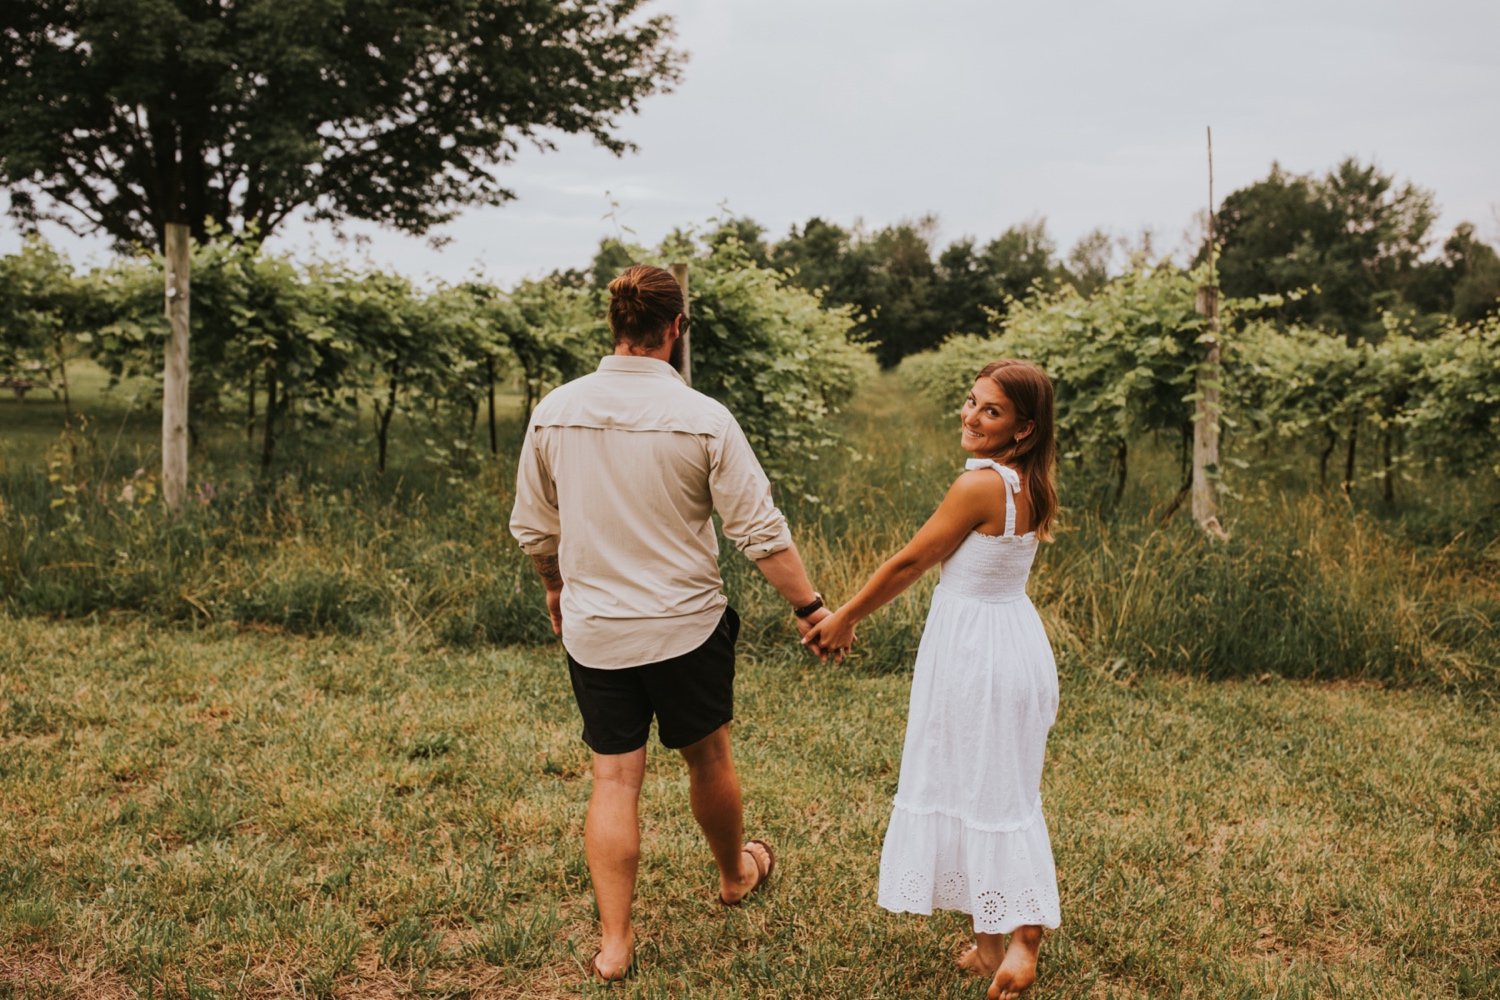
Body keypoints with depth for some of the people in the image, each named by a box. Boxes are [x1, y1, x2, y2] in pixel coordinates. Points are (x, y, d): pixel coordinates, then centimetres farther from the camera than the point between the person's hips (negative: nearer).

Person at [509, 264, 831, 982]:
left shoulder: (555, 411, -4)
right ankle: (735, 873, 44)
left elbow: (531, 527, 6)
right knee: (707, 758, 20)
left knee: (614, 780, 9)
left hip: (592, 629, 2)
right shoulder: (703, 419, -14)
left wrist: (556, 587, 24)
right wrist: (809, 606, -1)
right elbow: (760, 531, -12)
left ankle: (614, 942, 13)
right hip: (686, 626, -2)